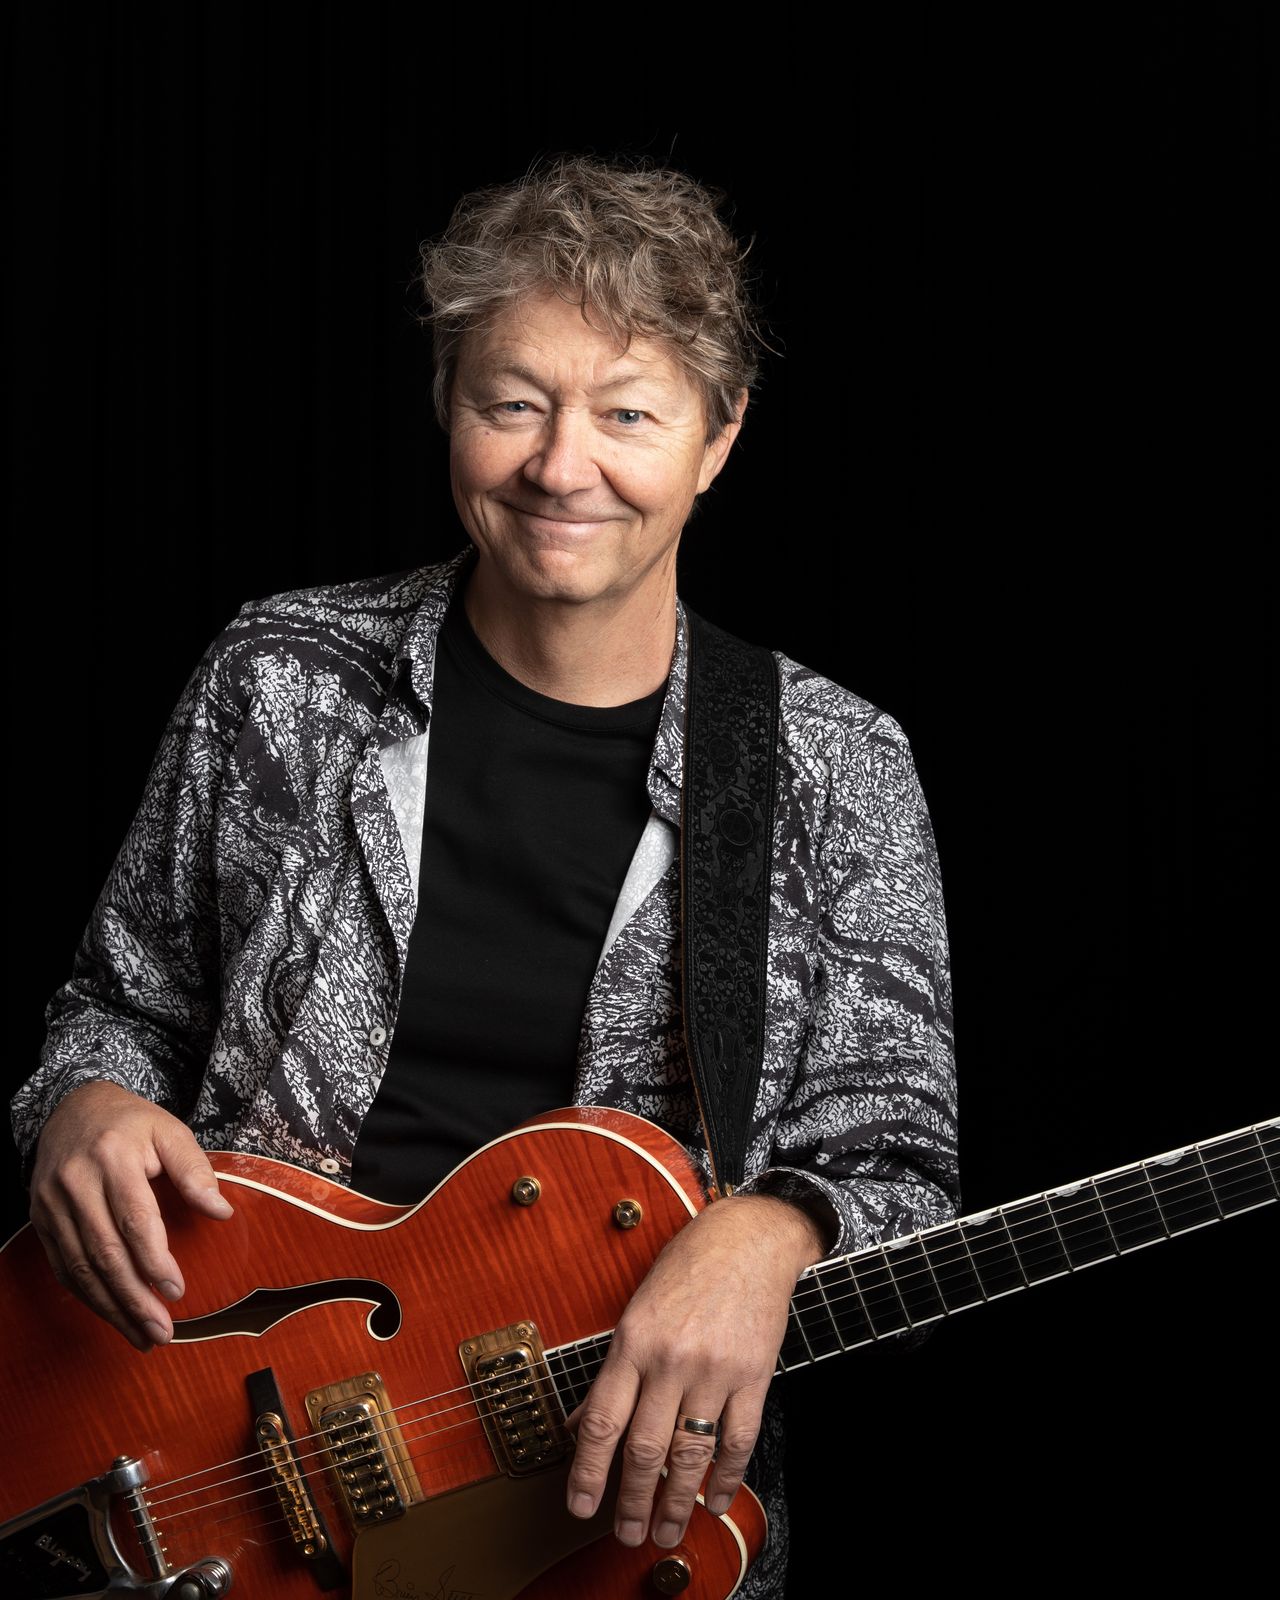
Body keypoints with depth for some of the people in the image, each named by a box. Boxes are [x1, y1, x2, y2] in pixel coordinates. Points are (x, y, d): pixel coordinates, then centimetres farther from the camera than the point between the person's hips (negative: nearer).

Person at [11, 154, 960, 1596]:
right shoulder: (279, 681, 4)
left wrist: (764, 1234, -21)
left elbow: (896, 1166, 1)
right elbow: (128, 1000, 15)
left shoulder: (837, 773, 1)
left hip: (638, 1479, 0)